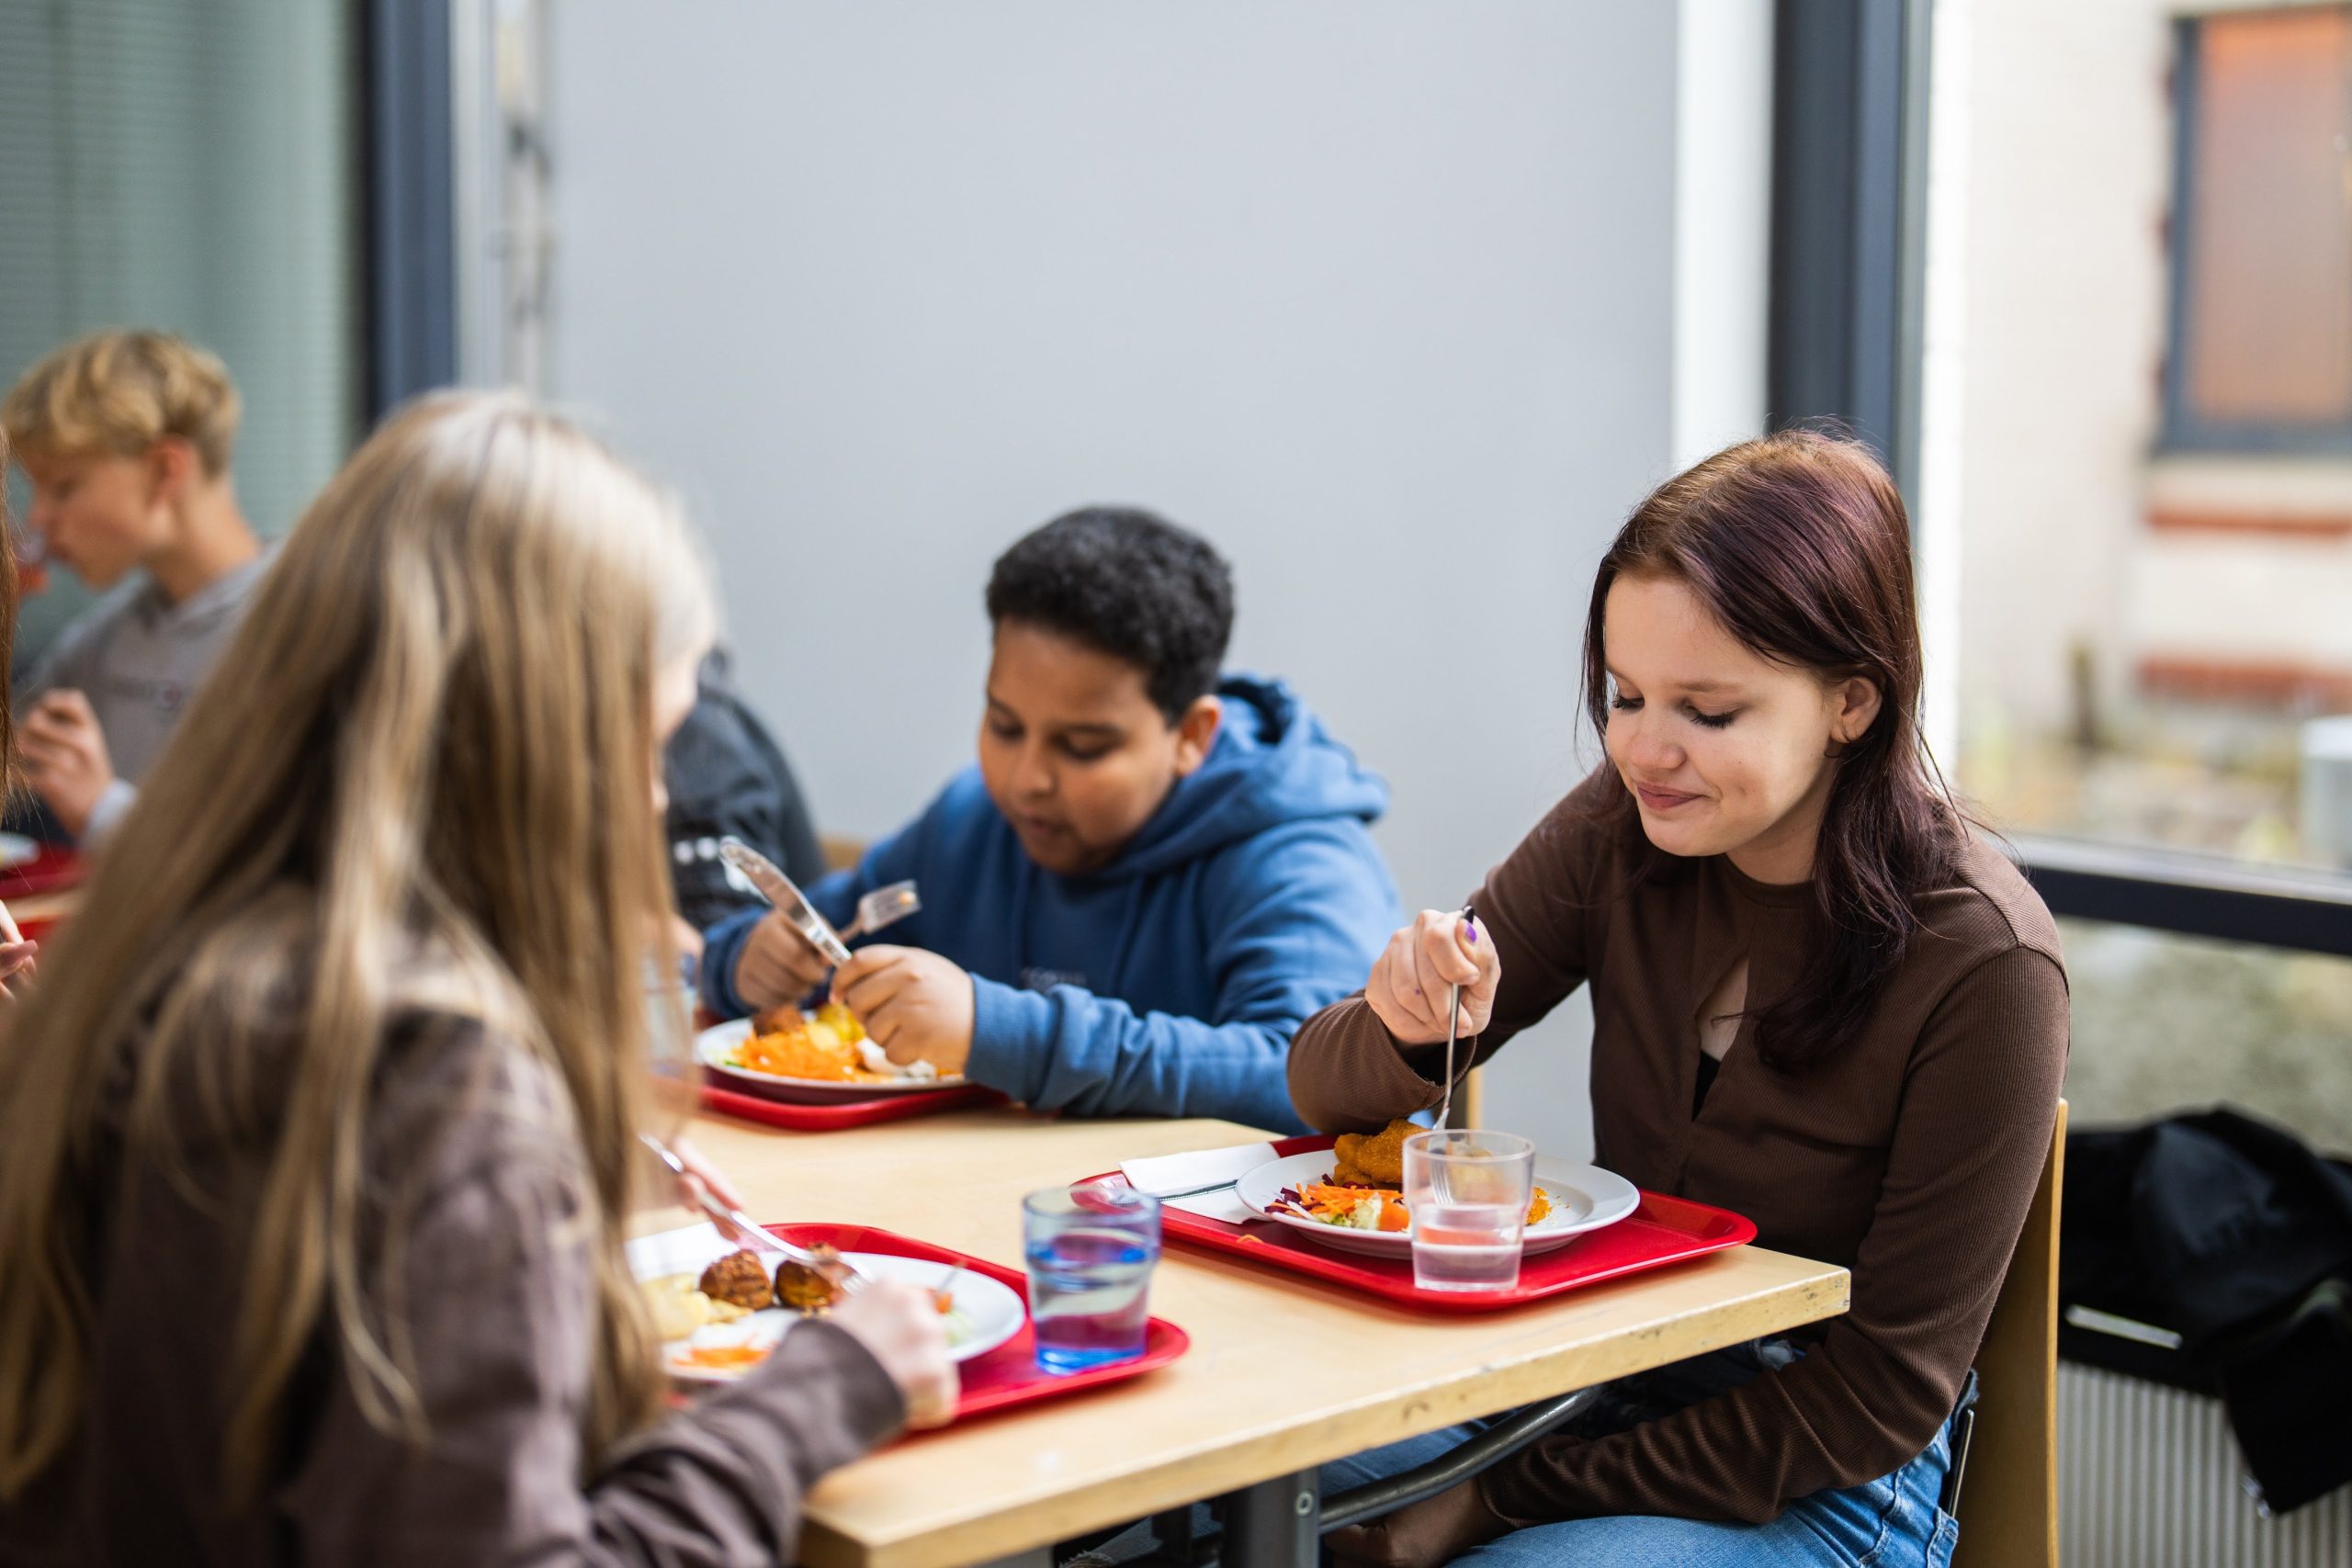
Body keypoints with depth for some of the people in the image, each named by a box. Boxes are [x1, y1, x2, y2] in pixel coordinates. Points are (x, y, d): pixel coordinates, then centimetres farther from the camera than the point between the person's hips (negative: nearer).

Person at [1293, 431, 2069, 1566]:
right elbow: (1328, 1091, 0)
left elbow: (1885, 1393, -14)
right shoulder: (1624, 831, -5)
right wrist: (1409, 1031, -24)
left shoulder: (1982, 963, -19)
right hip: (1593, 1379, 5)